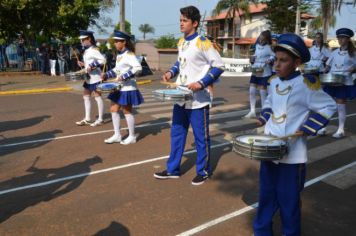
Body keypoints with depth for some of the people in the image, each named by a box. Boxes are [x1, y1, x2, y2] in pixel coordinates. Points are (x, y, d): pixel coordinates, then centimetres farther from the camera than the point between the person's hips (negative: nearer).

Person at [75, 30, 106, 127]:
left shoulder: (93, 50, -14)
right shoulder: (87, 50, 14)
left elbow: (103, 60, -24)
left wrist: (91, 67, -24)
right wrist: (82, 64, 6)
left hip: (95, 77, -10)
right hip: (88, 77, 10)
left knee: (98, 97, -2)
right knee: (86, 96, 12)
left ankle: (100, 119, 7)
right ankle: (87, 119, 19)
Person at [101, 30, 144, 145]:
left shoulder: (129, 55, -15)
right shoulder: (119, 55, 12)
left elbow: (138, 68, -26)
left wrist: (124, 76, -27)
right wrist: (107, 75, 8)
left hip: (128, 88, -9)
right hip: (119, 87, 9)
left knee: (127, 111, 0)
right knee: (114, 109, 10)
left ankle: (132, 136, 15)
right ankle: (117, 135, 20)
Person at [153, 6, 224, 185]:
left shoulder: (202, 42, -13)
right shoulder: (181, 42, 10)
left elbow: (219, 66, -14)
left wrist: (201, 83, -22)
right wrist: (171, 72, 5)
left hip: (198, 100, -8)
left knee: (201, 137, 5)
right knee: (176, 133, 13)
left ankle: (203, 171, 22)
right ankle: (173, 169, 26)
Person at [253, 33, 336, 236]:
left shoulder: (306, 84, -16)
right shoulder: (275, 82, 5)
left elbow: (329, 106, -8)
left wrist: (307, 129, -14)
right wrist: (264, 118, 6)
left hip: (292, 155, -6)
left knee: (289, 201, 9)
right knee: (266, 195, 17)